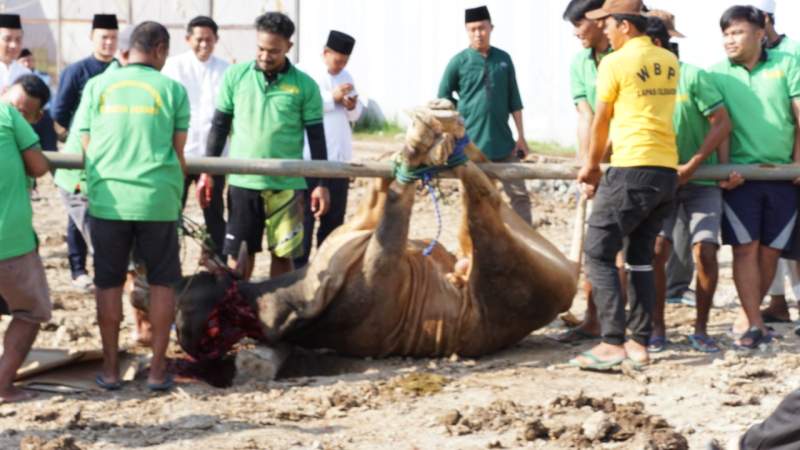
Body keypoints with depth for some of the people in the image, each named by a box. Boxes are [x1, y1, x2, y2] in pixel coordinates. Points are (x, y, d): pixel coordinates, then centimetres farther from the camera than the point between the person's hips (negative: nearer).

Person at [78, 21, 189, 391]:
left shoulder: (98, 86, 5)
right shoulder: (173, 90, 0)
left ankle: (110, 369, 14)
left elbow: (86, 147, 7)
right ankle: (157, 369, 11)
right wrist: (177, 190, 18)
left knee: (109, 283, 10)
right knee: (161, 282, 10)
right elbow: (178, 152, 2)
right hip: (157, 198, -1)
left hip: (107, 197, 1)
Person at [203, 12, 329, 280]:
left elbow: (316, 137, 3)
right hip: (243, 181, 1)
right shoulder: (236, 76, 2)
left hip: (286, 185, -1)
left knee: (283, 253, 4)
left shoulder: (305, 86, -2)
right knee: (239, 253, 7)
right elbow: (220, 125, 9)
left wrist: (321, 184, 1)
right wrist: (208, 170, 5)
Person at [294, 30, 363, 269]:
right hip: (310, 158, -6)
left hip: (339, 158, 6)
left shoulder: (346, 77, 15)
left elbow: (356, 115, 20)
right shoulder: (306, 74, -5)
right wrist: (332, 97, -18)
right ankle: (298, 265, 3)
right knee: (305, 214, -2)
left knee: (334, 215, 9)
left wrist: (353, 106, -2)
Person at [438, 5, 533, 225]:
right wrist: (467, 112, 1)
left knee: (520, 194, 1)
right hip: (471, 143, -3)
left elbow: (514, 101, 9)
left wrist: (521, 136, 7)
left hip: (504, 143, 3)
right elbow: (443, 99, 5)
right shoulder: (459, 62, -3)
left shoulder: (503, 59, 6)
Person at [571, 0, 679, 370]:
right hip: (668, 170, 7)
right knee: (641, 256, 13)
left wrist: (592, 166, 20)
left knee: (599, 253, -1)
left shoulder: (614, 63, -6)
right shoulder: (670, 63, 11)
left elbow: (601, 122, 3)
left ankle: (612, 343, -10)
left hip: (631, 171, -7)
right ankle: (640, 343, 11)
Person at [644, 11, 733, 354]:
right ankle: (657, 329, 0)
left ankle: (701, 330, 3)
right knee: (655, 249, -12)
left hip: (700, 181, -3)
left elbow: (722, 124, -14)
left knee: (705, 250, -13)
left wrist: (691, 165, -18)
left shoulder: (692, 77, -14)